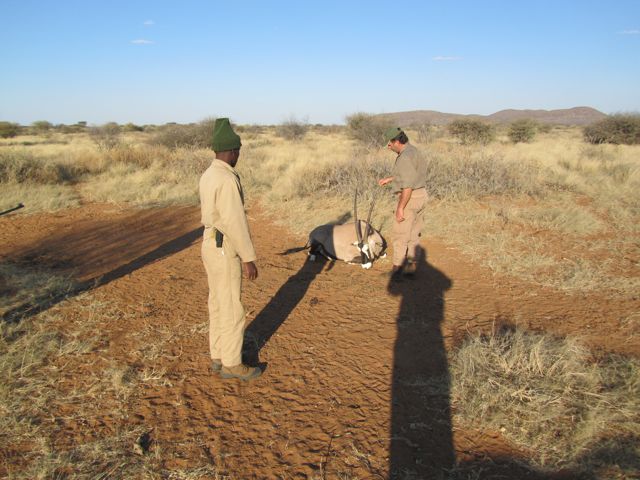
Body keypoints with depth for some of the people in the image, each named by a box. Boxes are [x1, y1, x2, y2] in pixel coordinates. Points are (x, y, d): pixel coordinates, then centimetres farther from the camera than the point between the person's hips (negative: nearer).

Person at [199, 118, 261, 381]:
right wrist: (248, 258, -20)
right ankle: (232, 364, 14)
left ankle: (219, 355, 28)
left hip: (212, 246, 10)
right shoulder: (227, 180, -23)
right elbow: (234, 222, -26)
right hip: (225, 252, -10)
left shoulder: (208, 176, 9)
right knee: (232, 309, 1)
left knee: (219, 304, 17)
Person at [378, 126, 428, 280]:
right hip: (420, 196, 10)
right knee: (413, 234, 15)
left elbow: (408, 186, -25)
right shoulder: (414, 152, 11)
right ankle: (410, 266, 21)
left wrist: (400, 208, -21)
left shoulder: (405, 157, -21)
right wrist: (388, 179, 28)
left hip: (409, 199, -10)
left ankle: (396, 271, 5)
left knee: (399, 235, -1)